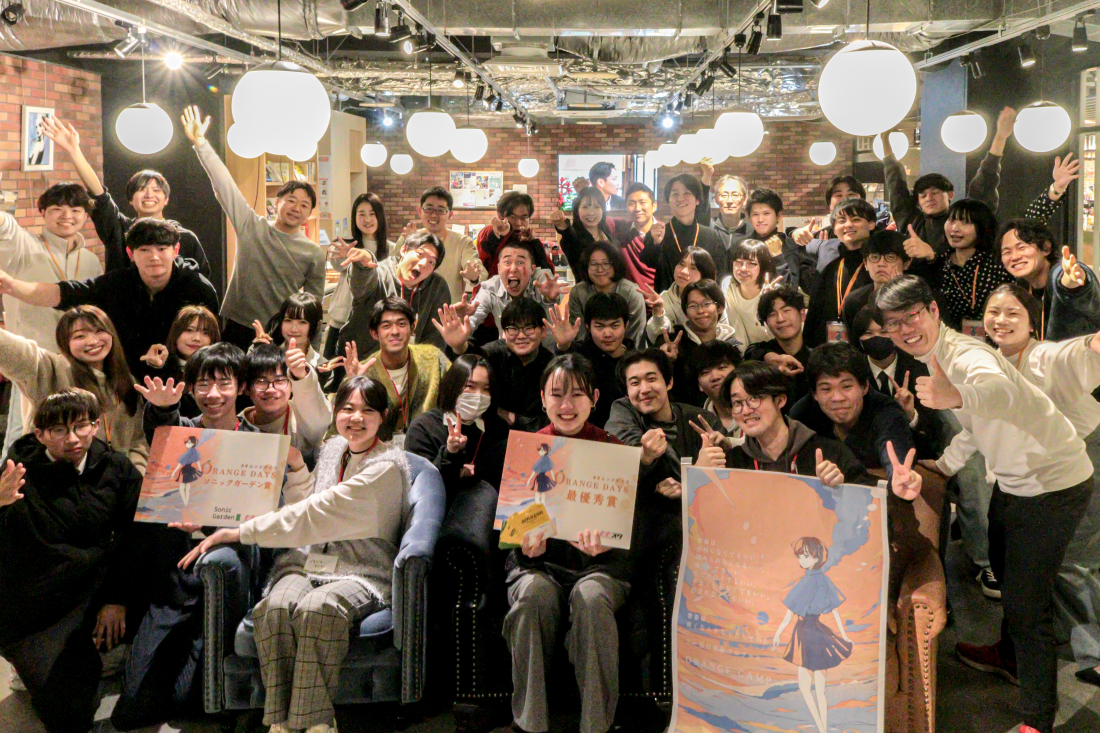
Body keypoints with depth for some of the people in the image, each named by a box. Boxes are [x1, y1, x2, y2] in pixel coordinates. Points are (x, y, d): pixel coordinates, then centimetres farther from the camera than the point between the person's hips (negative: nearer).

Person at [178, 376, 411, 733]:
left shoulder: (387, 466, -11)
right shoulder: (333, 447, 15)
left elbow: (314, 515, -17)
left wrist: (239, 532, -16)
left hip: (362, 573, -5)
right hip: (309, 561, 6)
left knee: (317, 608, -38)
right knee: (275, 606, -30)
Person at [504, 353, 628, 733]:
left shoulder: (612, 448, 5)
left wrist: (602, 541, -22)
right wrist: (528, 542, -17)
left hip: (601, 562, -1)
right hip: (538, 561, 1)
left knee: (590, 597, -35)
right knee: (534, 592, -34)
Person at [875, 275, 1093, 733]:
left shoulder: (964, 354, -27)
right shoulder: (933, 356, 4)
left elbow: (999, 391, -53)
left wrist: (956, 396, -72)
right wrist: (945, 465, 19)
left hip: (1053, 484, -10)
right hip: (1013, 480, 10)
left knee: (1024, 601, -8)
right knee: (1005, 572, 27)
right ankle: (1013, 654, 51)